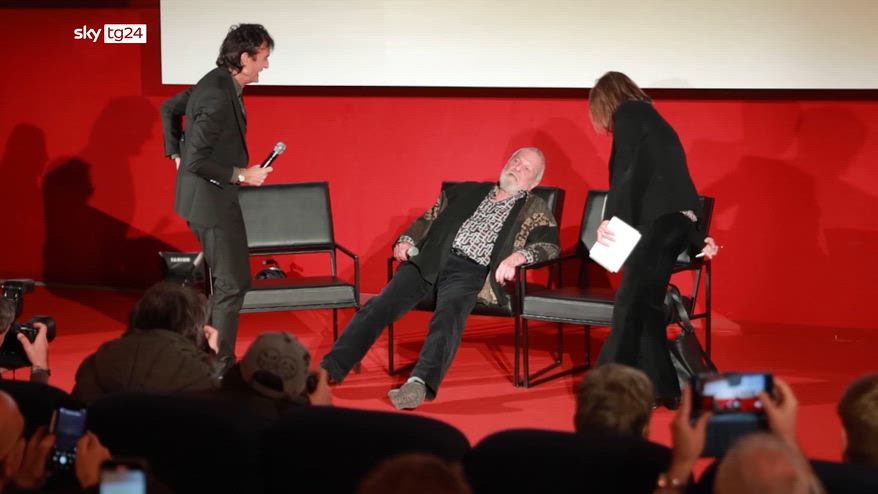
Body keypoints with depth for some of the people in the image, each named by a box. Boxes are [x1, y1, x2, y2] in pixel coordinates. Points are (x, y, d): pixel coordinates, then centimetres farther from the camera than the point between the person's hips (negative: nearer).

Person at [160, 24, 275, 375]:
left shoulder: (217, 83, 6)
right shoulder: (219, 97, -25)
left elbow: (169, 108, 21)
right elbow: (198, 161, -26)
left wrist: (175, 152, 24)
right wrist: (241, 175, -18)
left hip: (207, 197, 10)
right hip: (211, 200, -10)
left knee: (226, 279, 19)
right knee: (233, 283, -4)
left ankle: (212, 355, 28)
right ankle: (220, 367, 2)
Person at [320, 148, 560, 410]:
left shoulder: (534, 209, 18)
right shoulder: (466, 191, 28)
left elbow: (550, 245, 3)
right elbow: (427, 219, 27)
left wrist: (518, 255, -16)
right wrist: (407, 240, 7)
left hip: (471, 272, -3)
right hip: (431, 260, 3)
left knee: (448, 317, -35)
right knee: (380, 305, -18)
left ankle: (420, 383, -53)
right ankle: (330, 369, -23)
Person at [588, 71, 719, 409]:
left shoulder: (628, 114, 5)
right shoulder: (653, 120, 30)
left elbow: (626, 172, -10)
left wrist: (609, 218, -16)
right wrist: (698, 237, 27)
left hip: (658, 219, -9)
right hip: (676, 219, 9)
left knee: (633, 303, -9)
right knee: (643, 304, 8)